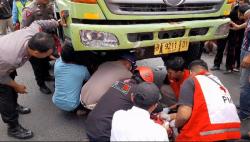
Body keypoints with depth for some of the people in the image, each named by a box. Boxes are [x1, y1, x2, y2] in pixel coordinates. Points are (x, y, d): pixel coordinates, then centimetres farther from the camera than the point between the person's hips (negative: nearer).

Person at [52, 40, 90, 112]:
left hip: (56, 102, 4)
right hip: (71, 106, -3)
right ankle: (78, 109, 4)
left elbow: (61, 58, 16)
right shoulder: (82, 69, -17)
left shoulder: (57, 64, -10)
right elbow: (89, 79, 7)